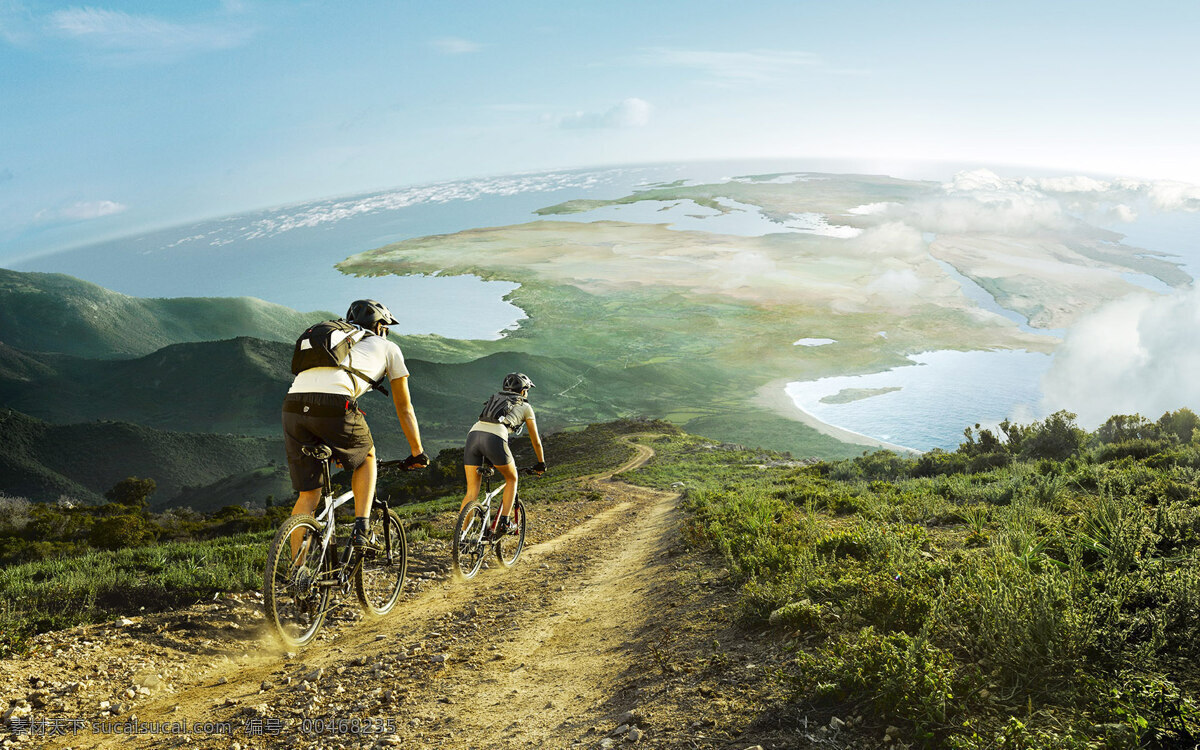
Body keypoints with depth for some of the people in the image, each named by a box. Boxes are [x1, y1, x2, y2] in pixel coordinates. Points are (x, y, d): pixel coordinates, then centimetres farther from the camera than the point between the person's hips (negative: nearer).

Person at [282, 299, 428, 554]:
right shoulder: (388, 348, 26)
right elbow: (404, 408, 29)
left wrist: (336, 450, 55)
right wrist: (418, 453, 39)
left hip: (293, 405, 5)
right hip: (333, 407, -4)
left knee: (308, 495, 14)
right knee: (366, 456, 26)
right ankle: (361, 530, 13)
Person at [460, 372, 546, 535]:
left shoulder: (495, 400, 38)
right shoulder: (525, 407, 24)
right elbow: (536, 441, 29)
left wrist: (490, 460, 54)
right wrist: (541, 463, 44)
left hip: (473, 434, 4)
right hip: (494, 439, -4)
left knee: (472, 491, 9)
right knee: (512, 479, 22)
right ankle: (504, 522, 12)